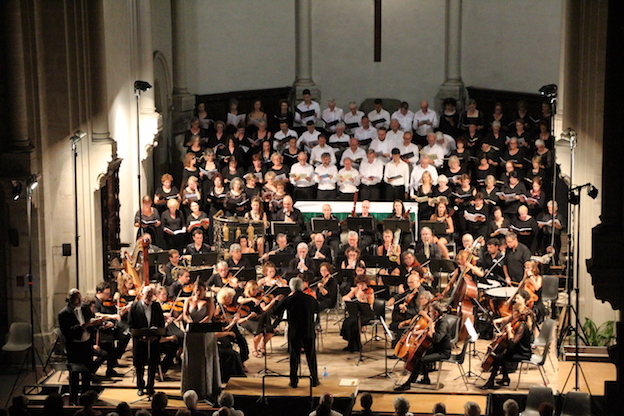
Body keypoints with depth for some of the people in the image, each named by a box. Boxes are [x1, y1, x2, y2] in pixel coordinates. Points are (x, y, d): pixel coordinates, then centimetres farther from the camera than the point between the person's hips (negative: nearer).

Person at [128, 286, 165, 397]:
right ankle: (140, 387, 22)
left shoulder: (157, 306, 8)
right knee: (139, 365, 6)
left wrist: (156, 335, -9)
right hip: (139, 340, -2)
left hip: (154, 340, 2)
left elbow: (162, 323, 7)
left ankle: (150, 387, 14)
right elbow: (131, 324, -3)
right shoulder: (135, 306, 1)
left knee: (153, 365, 3)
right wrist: (141, 336, -14)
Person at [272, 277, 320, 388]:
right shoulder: (310, 299, -3)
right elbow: (316, 311, 13)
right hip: (309, 332, 1)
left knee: (294, 357, 7)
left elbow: (277, 312, 1)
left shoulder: (288, 300, -9)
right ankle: (314, 380, 15)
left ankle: (294, 382, 9)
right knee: (311, 357, 10)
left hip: (294, 332, -1)